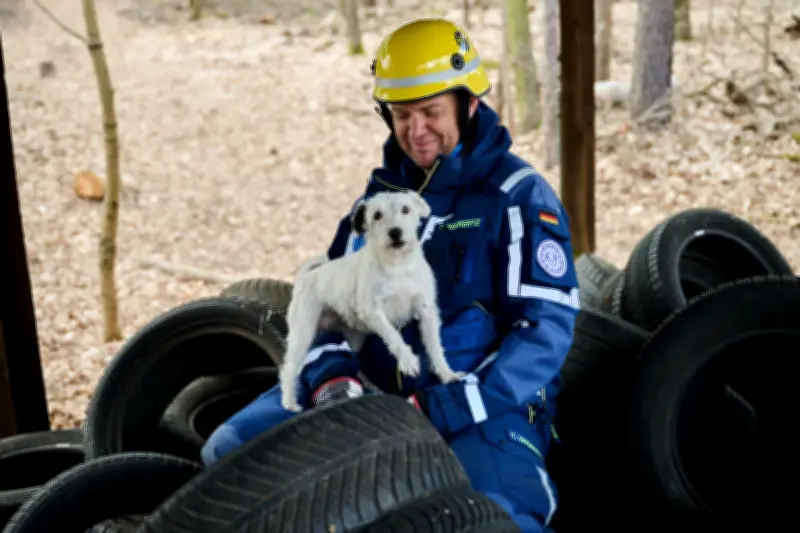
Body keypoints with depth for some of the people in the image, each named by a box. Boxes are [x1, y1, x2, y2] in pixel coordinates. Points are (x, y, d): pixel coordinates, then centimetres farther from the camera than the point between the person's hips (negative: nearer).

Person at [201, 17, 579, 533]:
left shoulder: (518, 194, -4)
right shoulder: (384, 190, 13)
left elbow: (548, 325, -10)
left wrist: (450, 409, -19)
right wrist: (332, 373, -6)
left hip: (484, 405, -5)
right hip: (374, 389, 5)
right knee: (232, 449, -8)